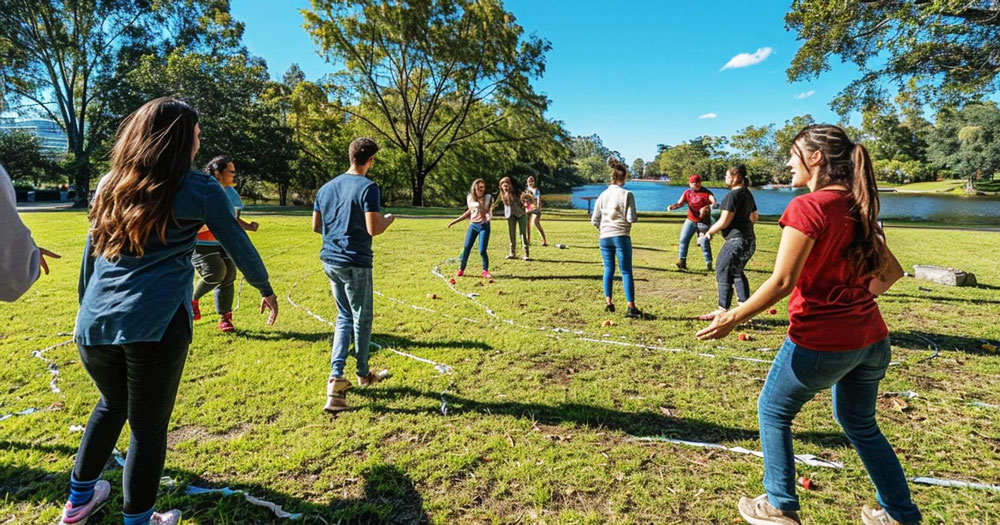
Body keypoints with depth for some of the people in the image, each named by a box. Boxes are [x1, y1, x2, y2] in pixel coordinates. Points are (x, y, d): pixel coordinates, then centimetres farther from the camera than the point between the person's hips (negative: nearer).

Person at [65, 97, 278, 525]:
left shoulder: (111, 185, 12)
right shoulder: (198, 190, -2)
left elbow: (91, 253, 18)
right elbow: (238, 246, 4)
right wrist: (266, 290, 17)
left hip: (94, 324, 6)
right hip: (156, 326, -6)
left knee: (112, 404, 29)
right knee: (148, 426, 9)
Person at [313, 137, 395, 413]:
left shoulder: (326, 187, 9)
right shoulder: (368, 187, -13)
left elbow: (316, 226, 13)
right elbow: (373, 229, -18)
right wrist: (388, 219, 1)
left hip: (330, 260, 7)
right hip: (355, 262, -7)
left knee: (344, 317, 17)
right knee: (362, 320, 9)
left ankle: (336, 378, 9)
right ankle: (363, 375, 26)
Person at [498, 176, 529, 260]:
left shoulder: (516, 192, -16)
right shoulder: (503, 194, -4)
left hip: (520, 214, -4)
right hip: (510, 215, 4)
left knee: (523, 233, -5)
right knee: (511, 234, 6)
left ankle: (526, 253, 0)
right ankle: (512, 253, 15)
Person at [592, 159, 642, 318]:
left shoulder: (603, 195, 7)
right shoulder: (627, 194, -6)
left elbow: (594, 220, 8)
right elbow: (631, 218, -10)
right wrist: (634, 216, 12)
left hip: (604, 238, 4)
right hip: (621, 237, -4)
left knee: (608, 269, 14)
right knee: (626, 271, 0)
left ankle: (608, 302, 13)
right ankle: (630, 307, -2)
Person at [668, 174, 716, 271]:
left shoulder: (706, 192, -8)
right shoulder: (687, 193, 5)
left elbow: (714, 202, -20)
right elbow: (680, 203, -2)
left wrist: (707, 207, -40)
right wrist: (673, 206, -23)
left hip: (703, 222, -4)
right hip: (690, 220, 4)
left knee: (704, 242, -4)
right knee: (683, 239, -3)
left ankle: (709, 263, 8)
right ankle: (682, 262, 2)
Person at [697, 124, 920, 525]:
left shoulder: (808, 207, -17)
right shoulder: (856, 208, 7)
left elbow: (782, 282, -22)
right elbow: (891, 271, 15)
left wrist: (732, 318, -15)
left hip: (821, 340, -8)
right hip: (871, 338, 8)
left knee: (773, 412, 14)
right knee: (860, 423, 27)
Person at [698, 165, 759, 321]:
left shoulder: (732, 195, -16)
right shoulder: (747, 194, 14)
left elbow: (724, 221, -18)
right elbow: (754, 217, 24)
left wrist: (709, 232, -4)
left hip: (736, 240, -10)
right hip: (749, 239, 10)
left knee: (724, 273, -4)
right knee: (737, 273, 20)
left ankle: (722, 310, 1)